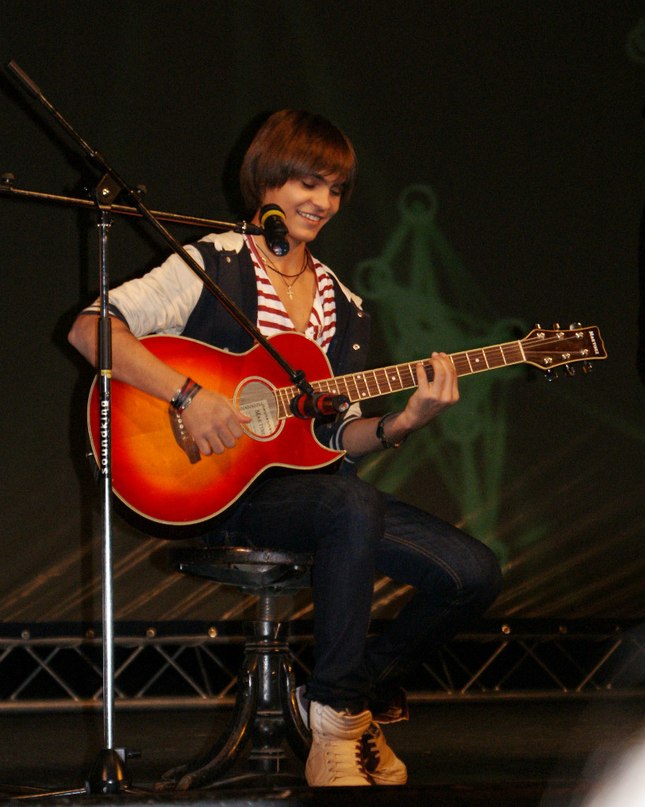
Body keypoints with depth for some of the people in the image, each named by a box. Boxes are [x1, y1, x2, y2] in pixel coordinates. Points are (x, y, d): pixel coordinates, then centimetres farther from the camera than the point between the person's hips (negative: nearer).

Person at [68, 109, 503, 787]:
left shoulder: (343, 310, 16)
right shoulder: (212, 266, -3)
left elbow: (336, 440, 13)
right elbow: (90, 329, -14)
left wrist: (402, 423, -7)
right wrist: (188, 395, -23)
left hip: (310, 481, 7)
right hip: (222, 489, -6)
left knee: (473, 574, -11)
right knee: (354, 507, -38)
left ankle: (364, 689, 12)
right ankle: (334, 722, -23)